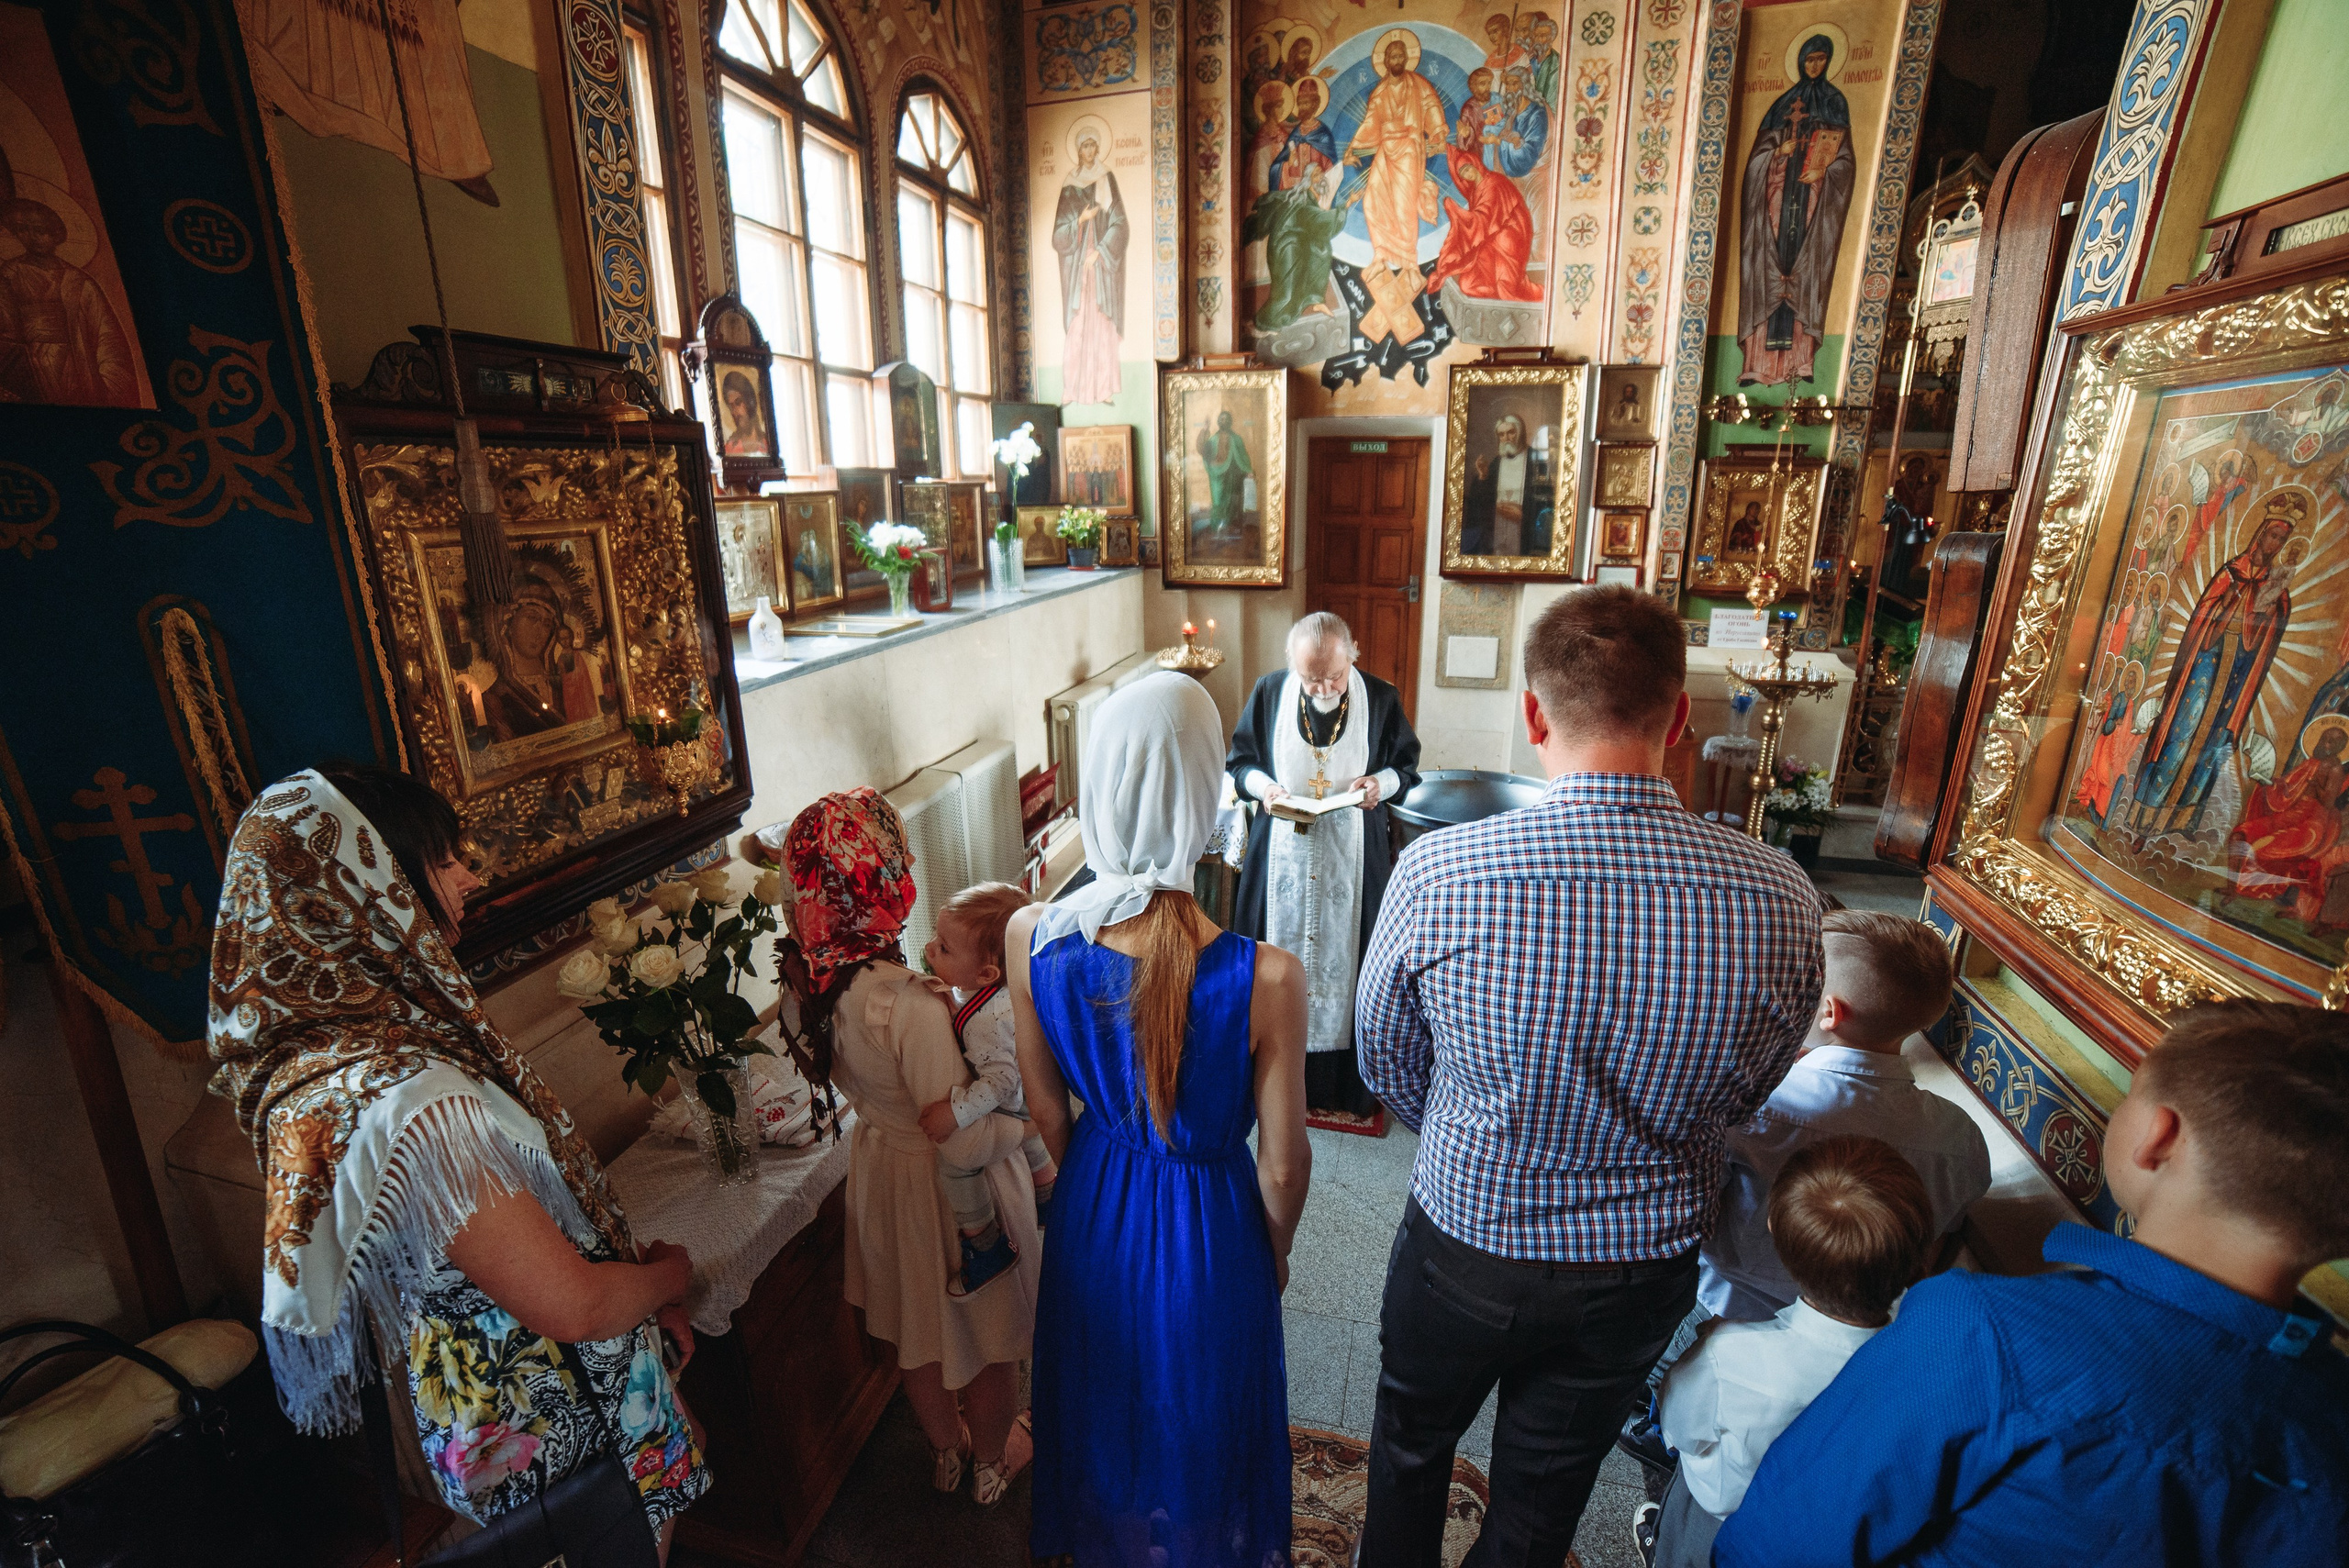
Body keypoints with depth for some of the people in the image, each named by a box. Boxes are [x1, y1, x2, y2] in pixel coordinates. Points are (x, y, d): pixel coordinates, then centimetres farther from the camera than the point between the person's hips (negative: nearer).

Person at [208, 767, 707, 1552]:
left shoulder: (329, 1043, -4)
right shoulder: (410, 1103, -36)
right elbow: (572, 1306, -29)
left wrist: (643, 1295, 4)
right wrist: (669, 1274, -9)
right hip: (565, 1436, -8)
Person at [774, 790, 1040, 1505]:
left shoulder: (803, 982, -15)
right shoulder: (908, 1006, -38)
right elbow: (965, 1142, -33)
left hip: (880, 1162, 6)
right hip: (948, 1184, -6)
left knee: (916, 1323, 30)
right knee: (988, 1330, 23)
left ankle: (946, 1450, 55)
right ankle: (991, 1461, 49)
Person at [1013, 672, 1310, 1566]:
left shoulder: (1030, 938, -23)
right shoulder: (1265, 978, -33)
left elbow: (1045, 1107, -6)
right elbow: (1283, 1164, -17)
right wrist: (1276, 1250, 4)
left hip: (1092, 1212, 4)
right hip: (1210, 1224, -3)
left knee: (1103, 1398, 33)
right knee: (1201, 1415, 29)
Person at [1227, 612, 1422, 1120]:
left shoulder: (1381, 698, -6)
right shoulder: (1269, 692, -4)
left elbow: (1407, 765, 6)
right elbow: (1238, 760, 5)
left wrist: (1383, 783, -16)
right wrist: (1263, 785, -15)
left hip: (1354, 858, -1)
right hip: (1282, 854, 1)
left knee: (1348, 958, 7)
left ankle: (1350, 1082, 23)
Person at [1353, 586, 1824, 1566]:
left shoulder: (1437, 871, -28)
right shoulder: (1780, 900, -21)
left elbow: (1386, 1065, -10)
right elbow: (1743, 1097, -2)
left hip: (1463, 1245, -2)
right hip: (1644, 1271, 2)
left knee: (1410, 1449, 29)